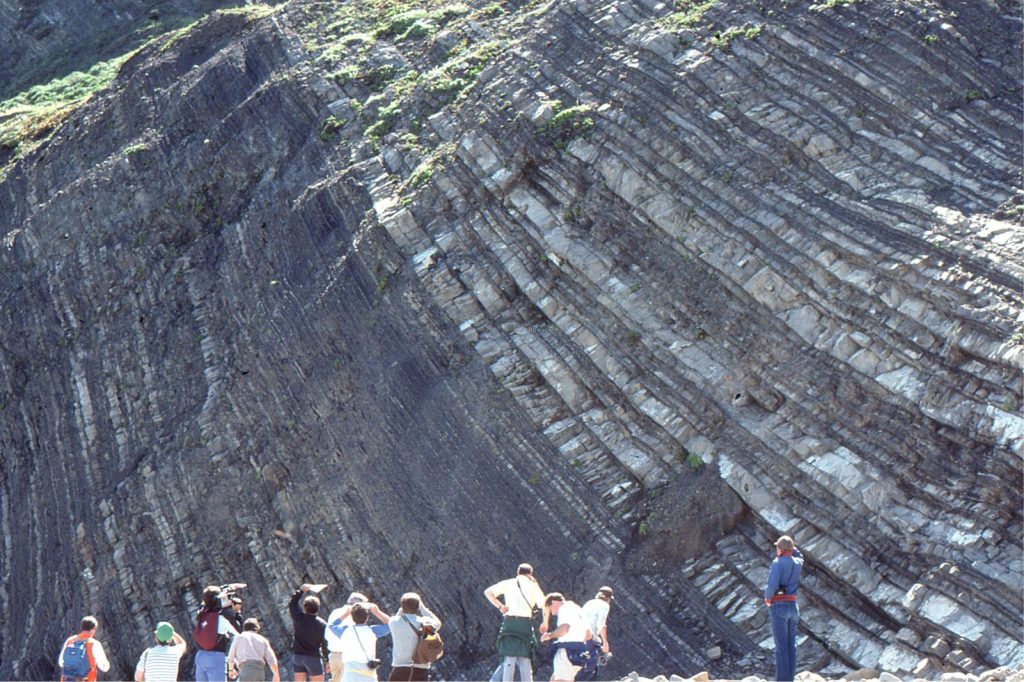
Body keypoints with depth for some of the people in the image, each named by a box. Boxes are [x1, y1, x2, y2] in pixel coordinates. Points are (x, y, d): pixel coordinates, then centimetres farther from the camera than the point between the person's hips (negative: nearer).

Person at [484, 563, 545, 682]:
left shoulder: (508, 583, 12)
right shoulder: (533, 585, 10)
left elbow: (488, 592, 6)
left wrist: (500, 606, 8)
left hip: (510, 621, 0)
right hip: (526, 623, 0)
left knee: (509, 658, -5)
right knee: (525, 658, 8)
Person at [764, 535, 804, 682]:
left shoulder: (778, 563, -13)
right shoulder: (798, 563, 7)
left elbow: (772, 585, -22)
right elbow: (797, 554, 34)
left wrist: (767, 597, -4)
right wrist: (790, 545, 18)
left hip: (779, 606, -6)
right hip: (793, 606, 6)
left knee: (781, 646, -6)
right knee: (791, 645, 9)